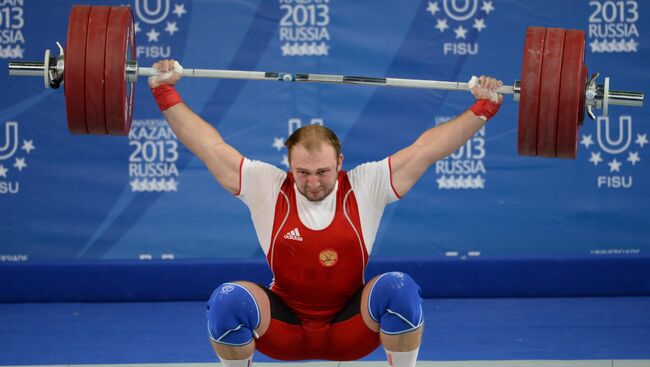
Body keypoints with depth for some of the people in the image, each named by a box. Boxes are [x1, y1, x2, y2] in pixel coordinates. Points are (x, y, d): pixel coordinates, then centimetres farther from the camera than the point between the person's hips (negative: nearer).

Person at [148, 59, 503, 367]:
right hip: (282, 331, 0)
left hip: (351, 331, 0)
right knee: (228, 300, -30)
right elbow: (209, 145, -8)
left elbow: (426, 147, -10)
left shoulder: (366, 187, -10)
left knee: (398, 289, -30)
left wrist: (483, 108, -12)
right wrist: (165, 93, -10)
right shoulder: (267, 188, -10)